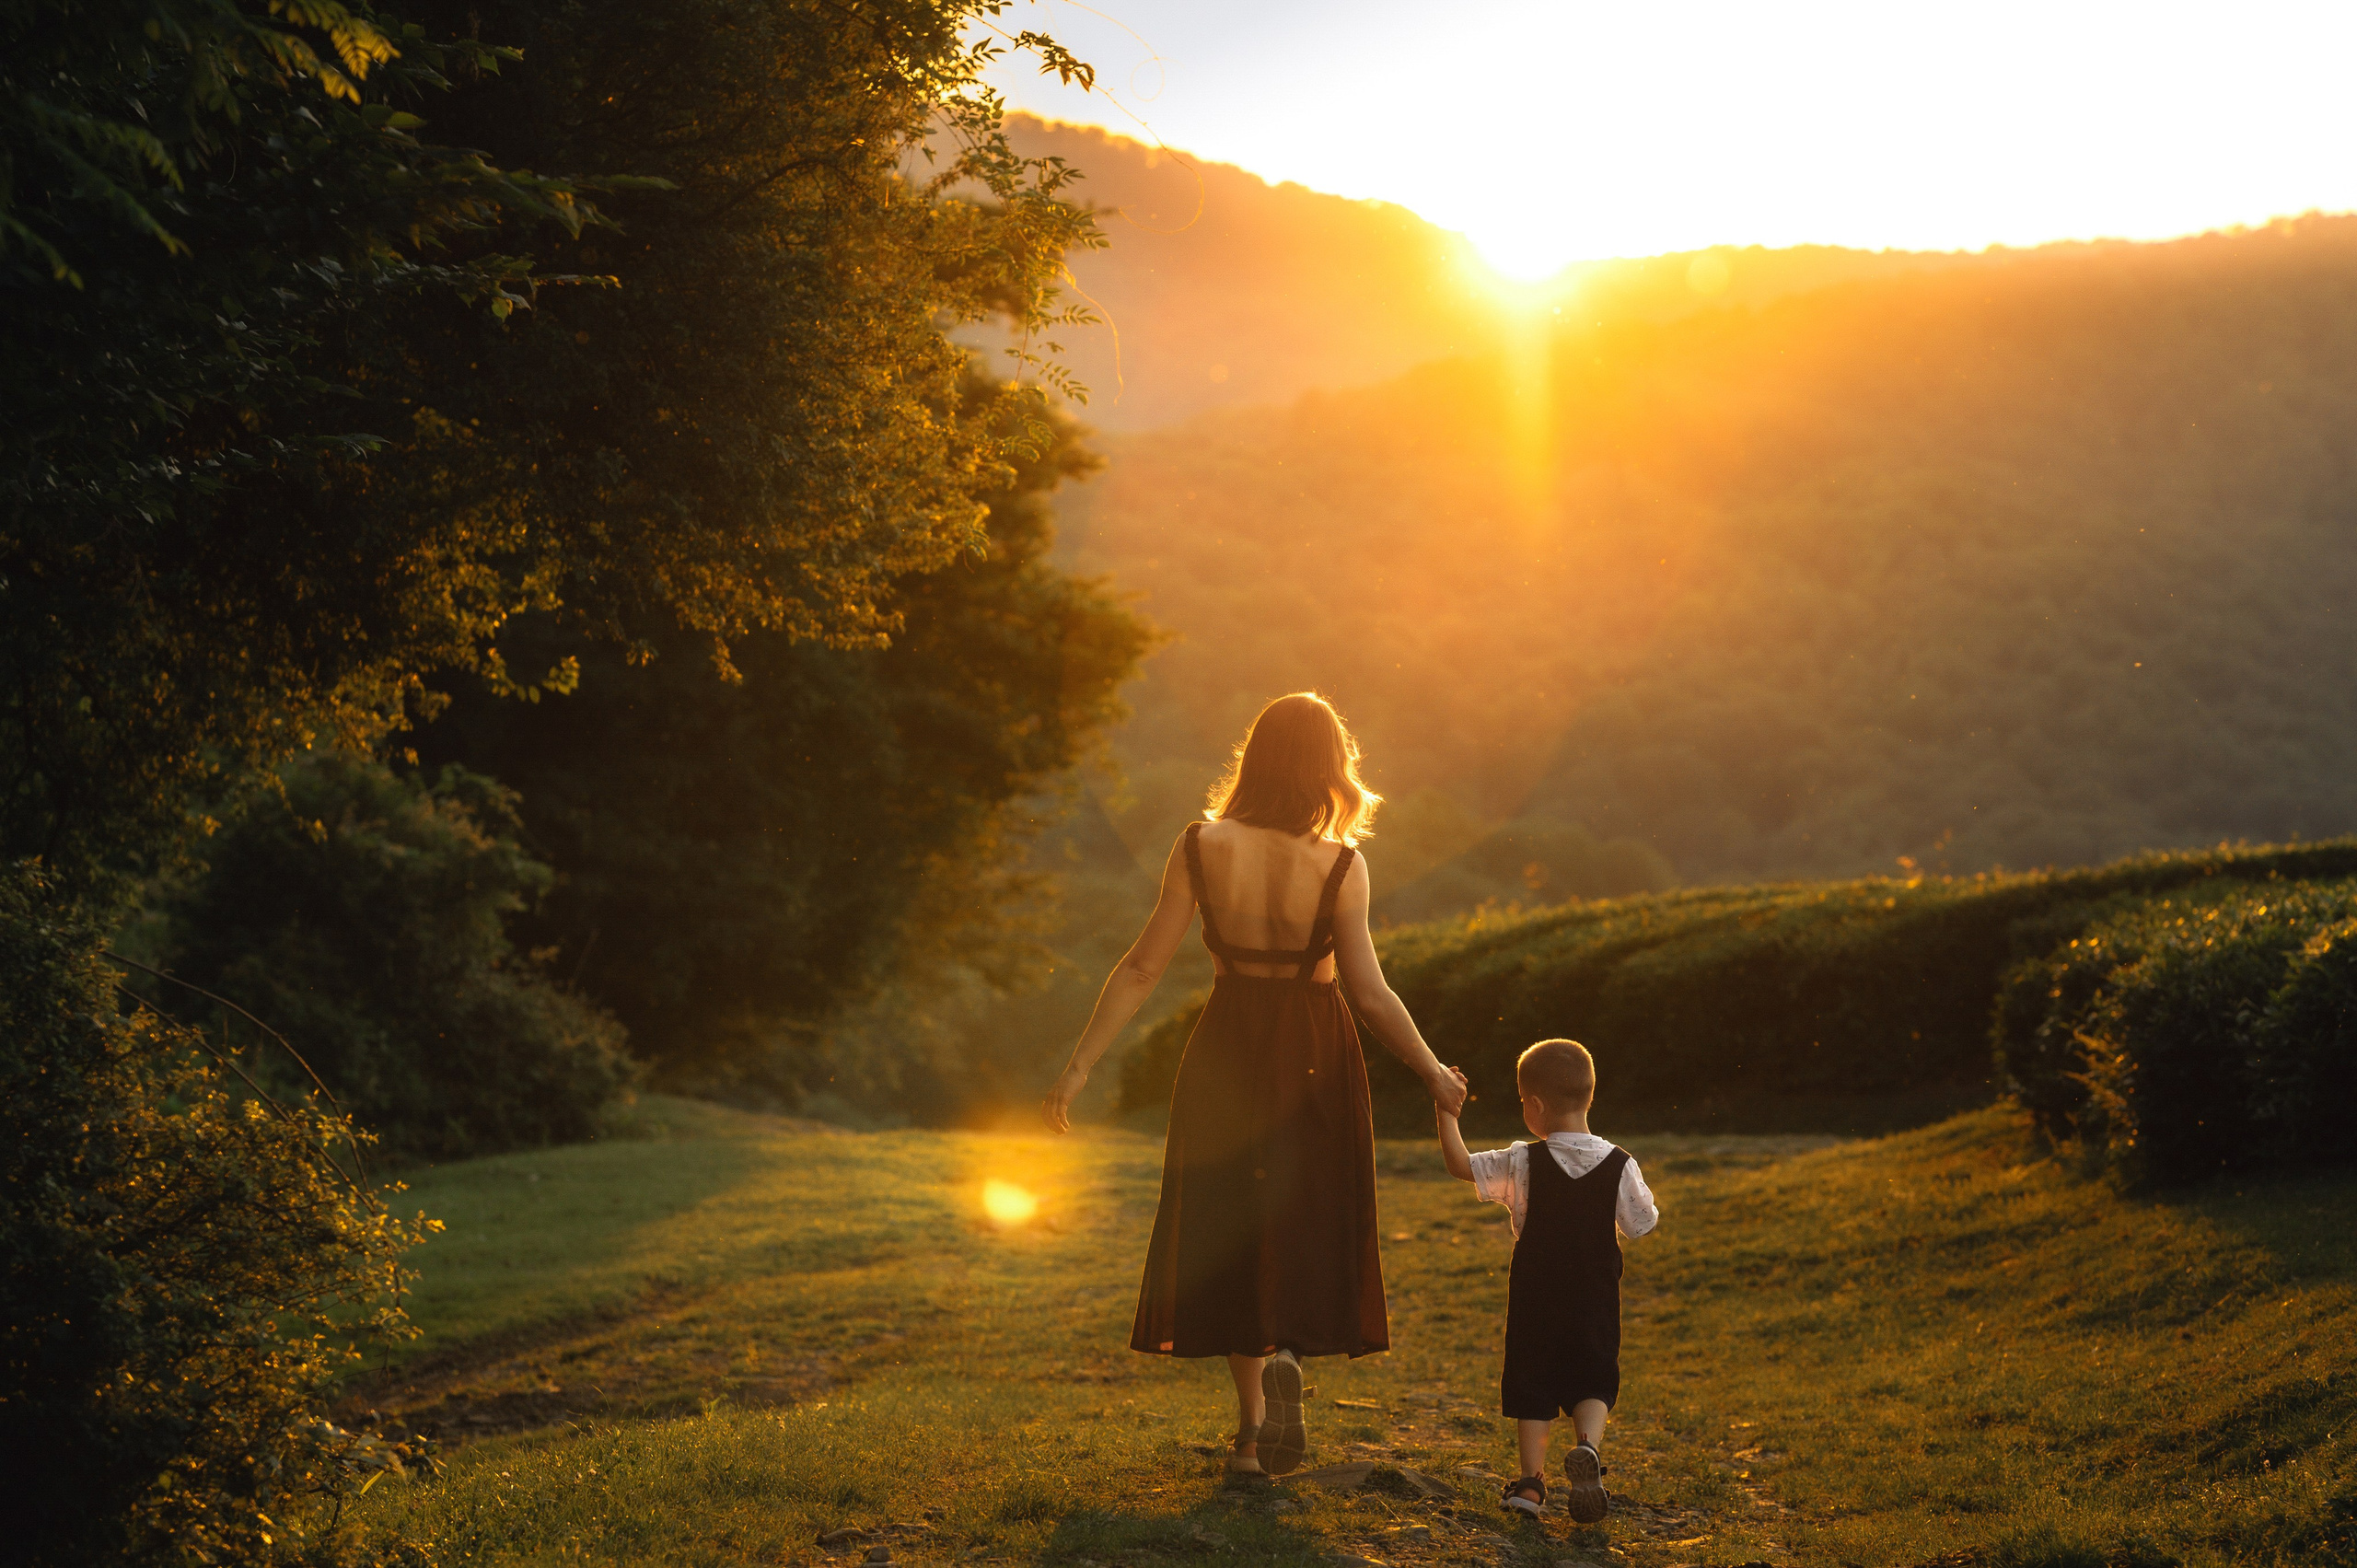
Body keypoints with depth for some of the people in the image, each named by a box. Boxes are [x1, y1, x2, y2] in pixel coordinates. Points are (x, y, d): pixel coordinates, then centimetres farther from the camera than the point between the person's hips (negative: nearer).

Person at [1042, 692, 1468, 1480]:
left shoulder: (1202, 847, -11)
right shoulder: (1340, 866, -13)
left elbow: (1143, 967, -10)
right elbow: (1371, 994, -11)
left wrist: (1079, 1067, -4)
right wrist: (1433, 1072, 4)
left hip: (1228, 1052, 1)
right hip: (1315, 1057, -1)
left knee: (1232, 1234, 15)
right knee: (1307, 1223, 15)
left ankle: (1252, 1429, 18)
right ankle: (1288, 1353, -14)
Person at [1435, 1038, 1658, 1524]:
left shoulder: (1522, 1164, -13)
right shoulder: (1619, 1165, -8)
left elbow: (1460, 1165, -7)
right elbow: (1643, 1225, 2)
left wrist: (1446, 1114, 3)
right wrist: (1643, 1194, 21)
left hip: (1535, 1298, -1)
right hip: (1596, 1301, 1)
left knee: (1533, 1387, 9)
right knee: (1594, 1381, 11)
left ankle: (1532, 1479, 6)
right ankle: (1589, 1443, -17)